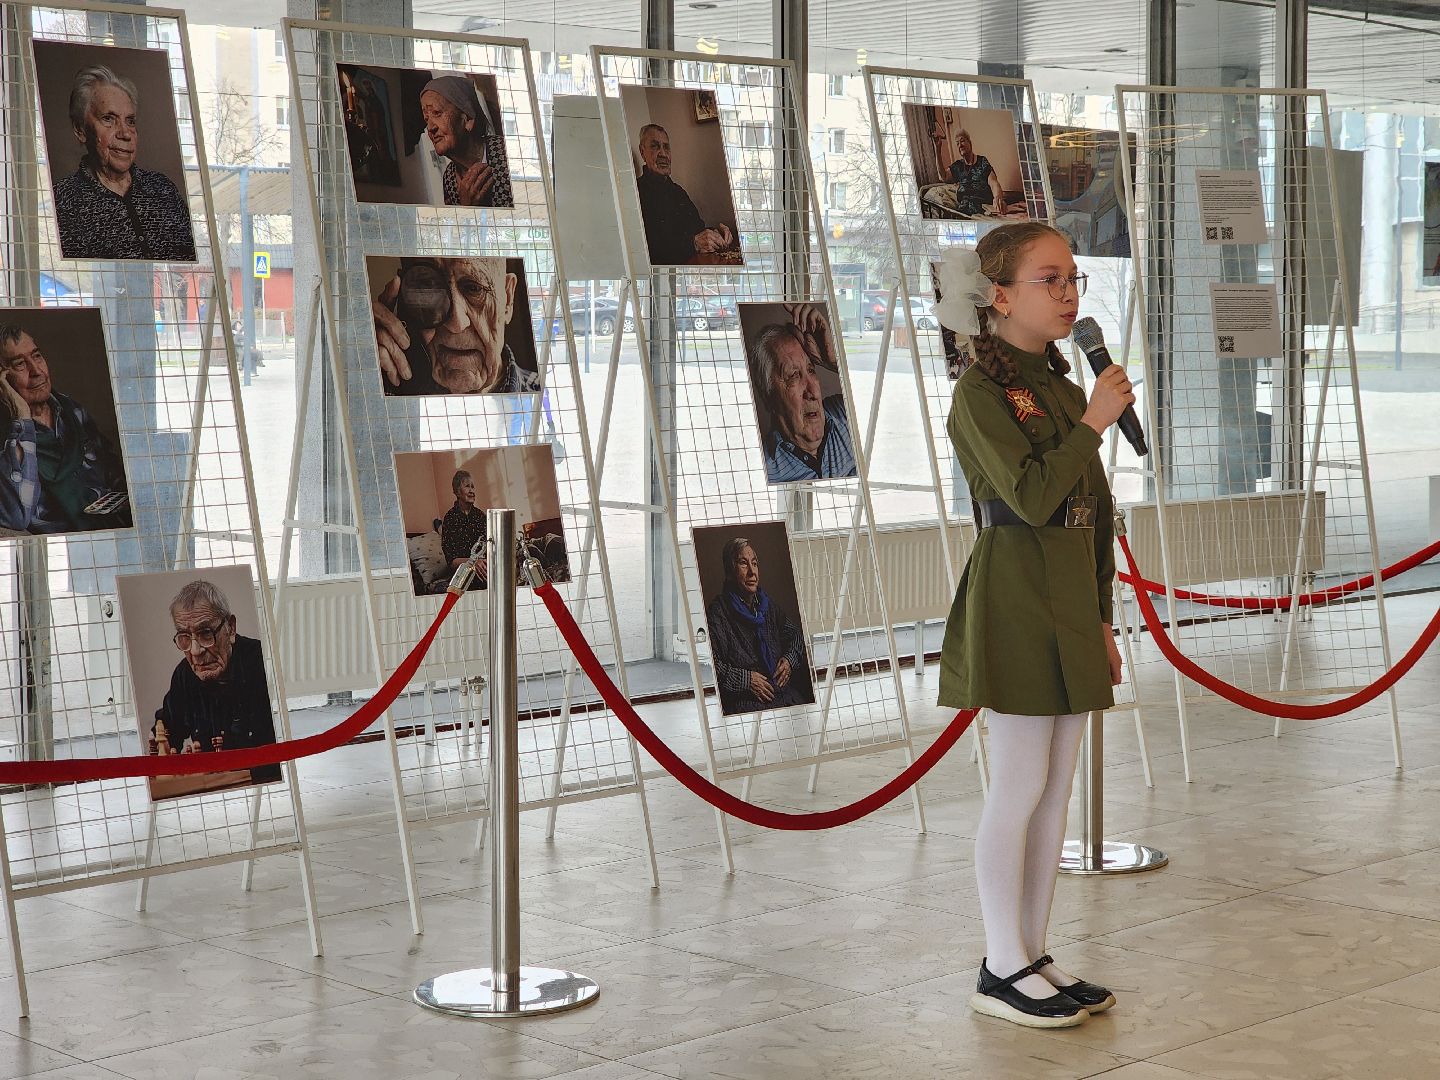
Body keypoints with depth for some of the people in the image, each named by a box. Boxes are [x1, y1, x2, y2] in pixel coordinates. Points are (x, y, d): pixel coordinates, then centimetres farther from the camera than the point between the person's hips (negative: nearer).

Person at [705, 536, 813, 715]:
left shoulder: (767, 603, 18)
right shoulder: (718, 612, -6)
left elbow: (796, 633, 32)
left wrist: (790, 659, 12)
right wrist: (745, 679, -16)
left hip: (785, 693, 6)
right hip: (745, 702, -6)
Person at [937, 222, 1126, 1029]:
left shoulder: (1060, 385, 14)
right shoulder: (981, 391, -10)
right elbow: (1031, 496, -22)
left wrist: (1101, 621, 15)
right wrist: (1093, 423, -18)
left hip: (1072, 600, 8)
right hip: (1015, 594, -8)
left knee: (1057, 787, 10)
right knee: (1021, 786, -3)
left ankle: (1035, 956, 18)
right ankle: (1003, 970, 6)